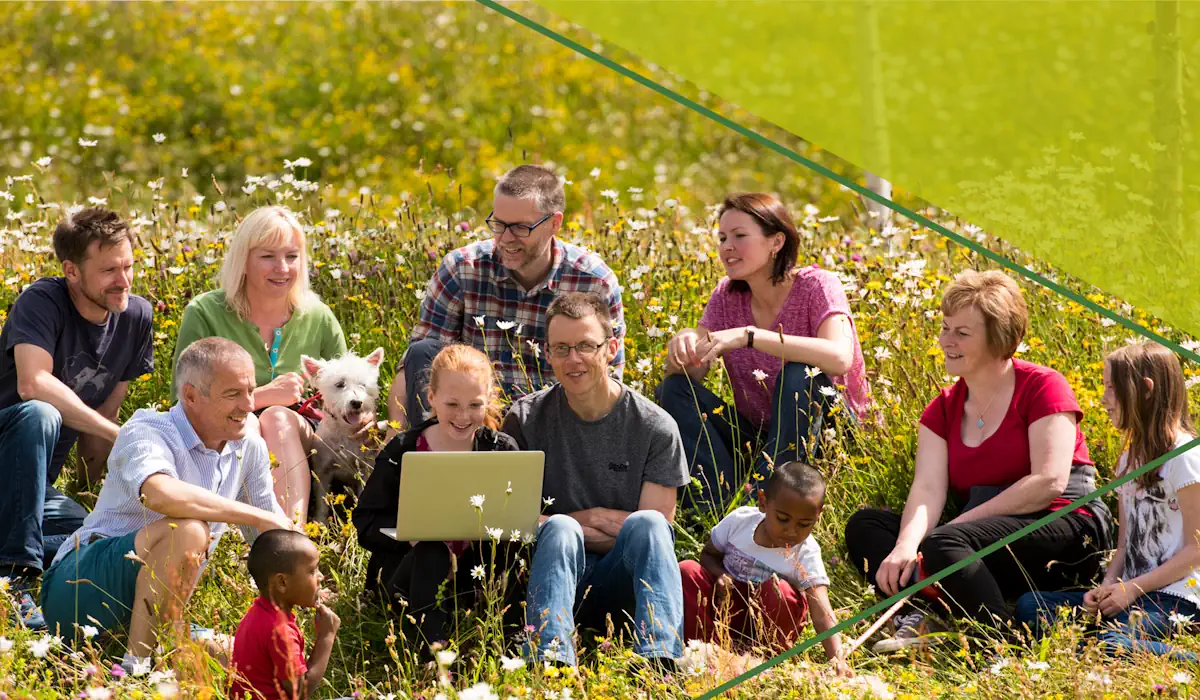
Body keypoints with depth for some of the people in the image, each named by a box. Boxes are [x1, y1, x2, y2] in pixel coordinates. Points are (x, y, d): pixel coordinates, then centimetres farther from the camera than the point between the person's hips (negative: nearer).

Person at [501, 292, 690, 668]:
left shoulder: (655, 427, 1)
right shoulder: (526, 419, 4)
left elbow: (659, 533, -1)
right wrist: (576, 523, -10)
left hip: (622, 580, 0)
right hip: (551, 569, 0)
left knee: (647, 523, -30)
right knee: (560, 528, -32)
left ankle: (658, 660, -51)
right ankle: (550, 661, -56)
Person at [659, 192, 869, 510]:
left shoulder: (816, 286, -13)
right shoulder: (727, 296, 3)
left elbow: (840, 358, -33)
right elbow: (693, 372, -5)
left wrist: (749, 336, -38)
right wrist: (684, 344, -30)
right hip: (756, 434, 5)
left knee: (800, 376, -33)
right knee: (675, 388, -12)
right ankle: (721, 504, -28)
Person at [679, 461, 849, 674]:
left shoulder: (807, 554, -21)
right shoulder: (739, 521, -14)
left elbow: (821, 612, -31)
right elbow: (709, 555, 6)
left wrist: (837, 657, -48)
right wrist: (720, 576, -19)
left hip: (764, 619, -2)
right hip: (726, 607, 2)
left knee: (778, 591, -35)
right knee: (687, 570, -21)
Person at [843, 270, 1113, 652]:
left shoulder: (1042, 387, -4)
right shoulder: (943, 409, 13)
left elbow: (1049, 482, -15)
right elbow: (927, 487, -3)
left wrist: (963, 521, -16)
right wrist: (905, 546, -25)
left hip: (1065, 531, -7)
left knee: (944, 544, -33)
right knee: (864, 526, -6)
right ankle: (916, 617, -30)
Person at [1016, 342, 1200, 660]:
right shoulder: (1130, 460, 20)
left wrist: (1132, 589, -14)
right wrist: (1107, 588, 0)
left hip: (1173, 597, -9)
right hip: (1131, 593, 9)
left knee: (1111, 645, -38)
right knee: (1029, 606, -10)